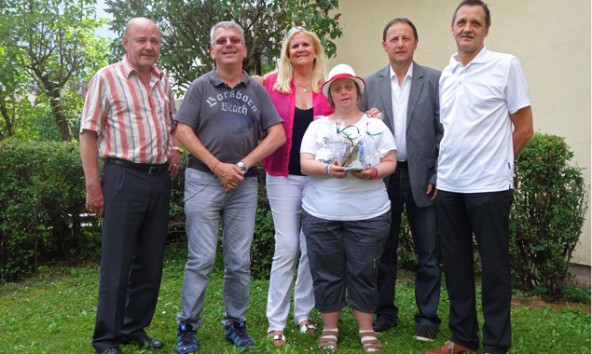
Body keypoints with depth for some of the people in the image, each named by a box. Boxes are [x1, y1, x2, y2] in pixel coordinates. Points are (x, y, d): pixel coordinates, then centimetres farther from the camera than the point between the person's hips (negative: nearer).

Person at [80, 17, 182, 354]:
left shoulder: (163, 80, 12)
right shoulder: (106, 78, -4)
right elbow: (89, 134, -6)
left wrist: (176, 149, 7)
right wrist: (93, 185, -11)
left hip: (160, 178, 6)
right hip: (124, 177, -5)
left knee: (151, 260, 11)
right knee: (117, 261, 0)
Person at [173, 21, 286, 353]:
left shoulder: (257, 90, 11)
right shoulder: (201, 86, 5)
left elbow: (277, 134, 4)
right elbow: (184, 131, -1)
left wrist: (243, 165, -6)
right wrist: (217, 166, -9)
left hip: (244, 183, 2)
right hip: (204, 179, -2)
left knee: (240, 260, 6)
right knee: (202, 259, -2)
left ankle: (236, 322, 22)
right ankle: (188, 326, 13)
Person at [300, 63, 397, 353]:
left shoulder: (376, 126, 8)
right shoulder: (317, 126, 9)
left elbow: (390, 163, 3)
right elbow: (305, 164, 0)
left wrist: (373, 172, -18)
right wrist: (328, 169, -19)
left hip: (368, 213, 0)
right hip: (321, 213, 1)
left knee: (363, 272, 5)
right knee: (327, 272, 6)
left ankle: (366, 330, 20)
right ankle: (329, 329, 22)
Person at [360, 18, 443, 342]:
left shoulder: (434, 80, 1)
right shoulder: (370, 84, 6)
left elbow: (444, 131, -2)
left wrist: (438, 177, -6)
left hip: (422, 178, -1)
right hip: (383, 178, 2)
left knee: (428, 254, 6)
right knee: (383, 251, 11)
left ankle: (427, 318, 20)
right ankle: (385, 312, 25)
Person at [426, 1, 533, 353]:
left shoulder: (506, 65, -3)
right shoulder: (446, 75, 12)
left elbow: (524, 128, -2)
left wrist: (495, 164, 2)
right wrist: (439, 172, 8)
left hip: (489, 186, -5)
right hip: (448, 186, 5)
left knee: (494, 267, 5)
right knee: (456, 265, 13)